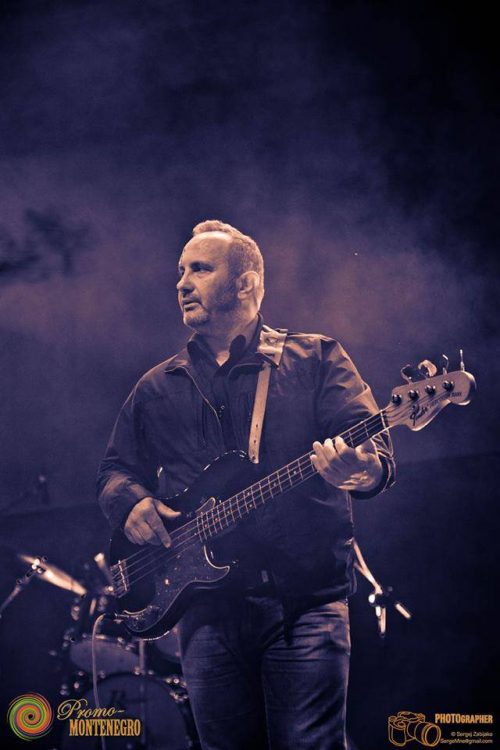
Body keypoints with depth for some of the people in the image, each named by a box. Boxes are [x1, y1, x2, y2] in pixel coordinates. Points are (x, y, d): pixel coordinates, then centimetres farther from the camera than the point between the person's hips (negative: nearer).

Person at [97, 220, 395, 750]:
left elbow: (376, 450, -6)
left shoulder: (314, 359, 6)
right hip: (207, 603, 4)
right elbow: (115, 469, 22)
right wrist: (131, 503, -2)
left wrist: (363, 470, -30)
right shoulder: (158, 388, 17)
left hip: (305, 600, -3)